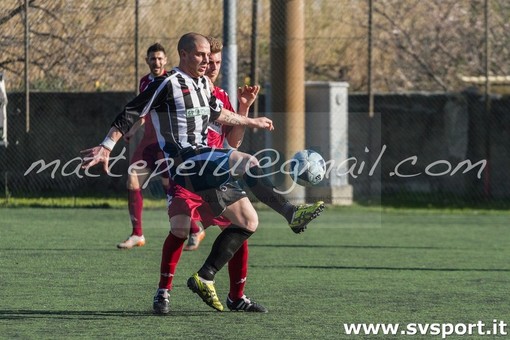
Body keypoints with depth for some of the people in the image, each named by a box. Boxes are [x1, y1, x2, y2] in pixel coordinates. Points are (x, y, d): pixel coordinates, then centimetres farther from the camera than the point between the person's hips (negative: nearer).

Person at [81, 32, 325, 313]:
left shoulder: (203, 84, 17)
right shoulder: (167, 84, -8)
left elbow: (217, 113, 36)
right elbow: (131, 113, -9)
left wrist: (252, 121, 46)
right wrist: (106, 147, -15)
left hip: (205, 160, 9)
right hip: (184, 161, -9)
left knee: (248, 221, 3)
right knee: (247, 162, -29)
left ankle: (204, 278, 7)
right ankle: (291, 213, -25)